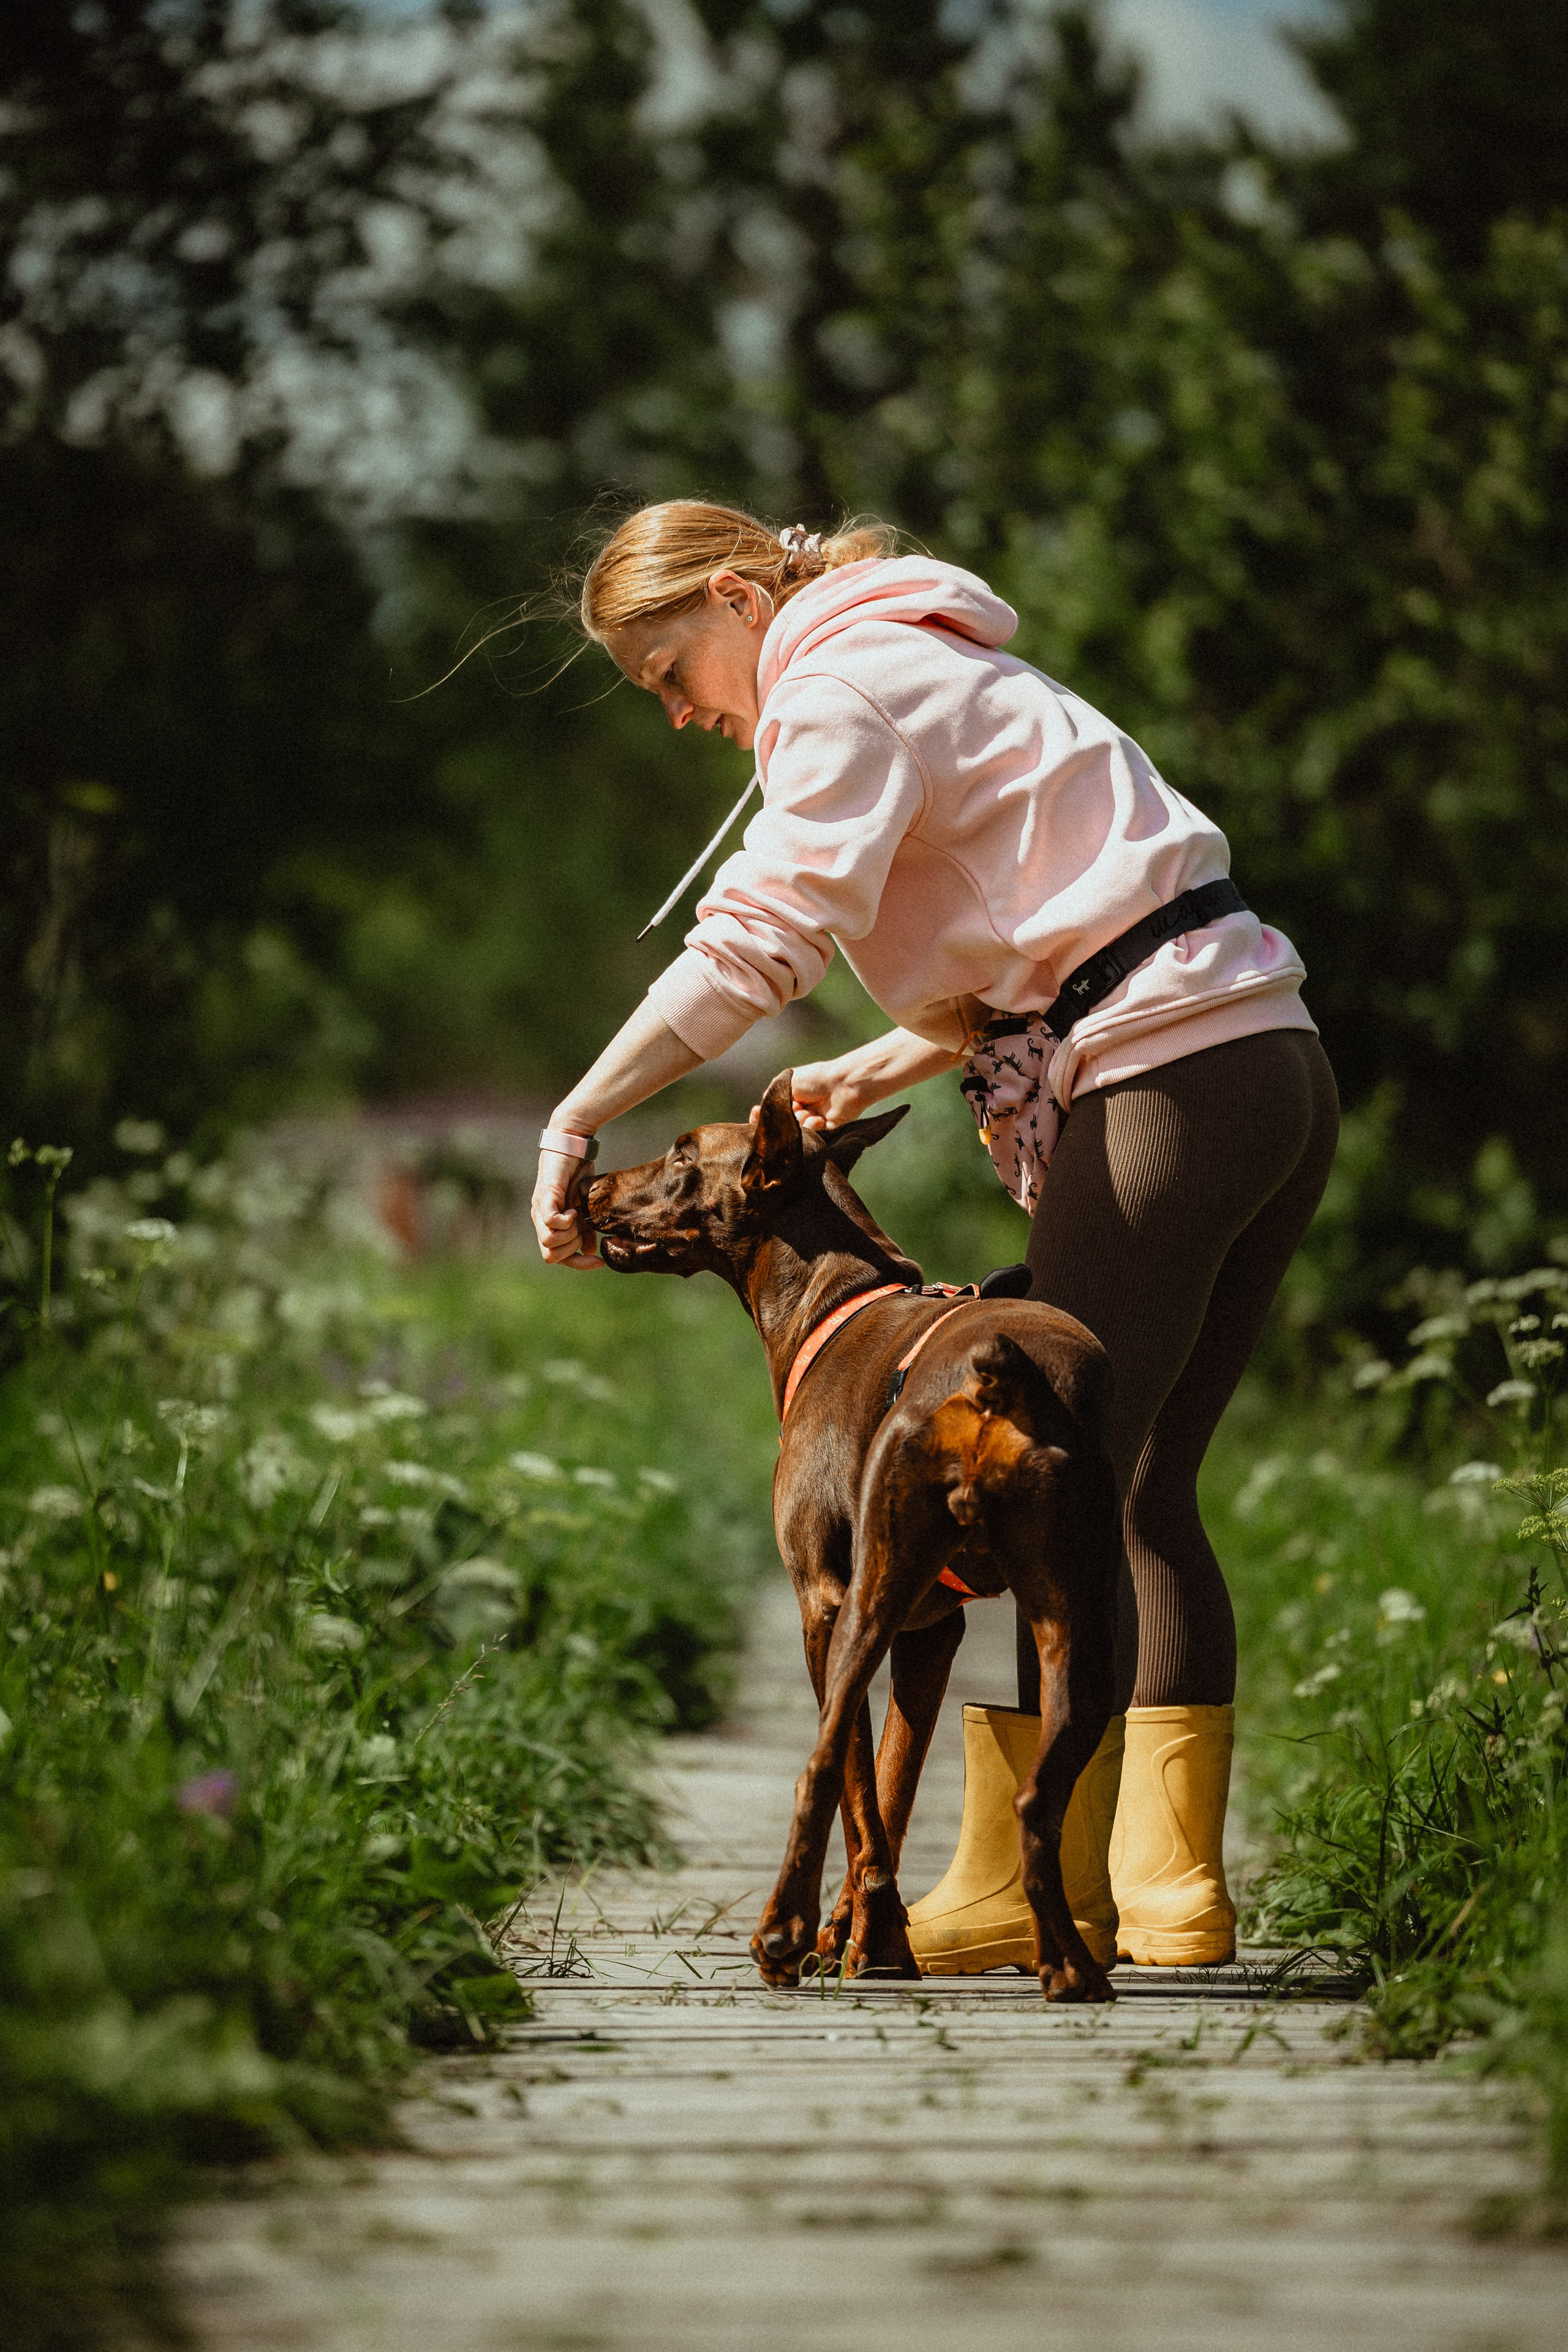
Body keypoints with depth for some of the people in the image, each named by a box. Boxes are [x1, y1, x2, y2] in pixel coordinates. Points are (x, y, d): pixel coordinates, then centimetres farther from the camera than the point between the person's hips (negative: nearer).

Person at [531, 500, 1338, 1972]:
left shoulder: (846, 683, -4)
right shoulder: (925, 674, 26)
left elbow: (761, 936, -18)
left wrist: (578, 1121, -19)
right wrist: (874, 1075, 16)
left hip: (1167, 1080, -10)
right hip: (1279, 1075, 10)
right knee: (1142, 1492, 11)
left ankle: (1023, 1886, -7)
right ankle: (1170, 1885, 10)